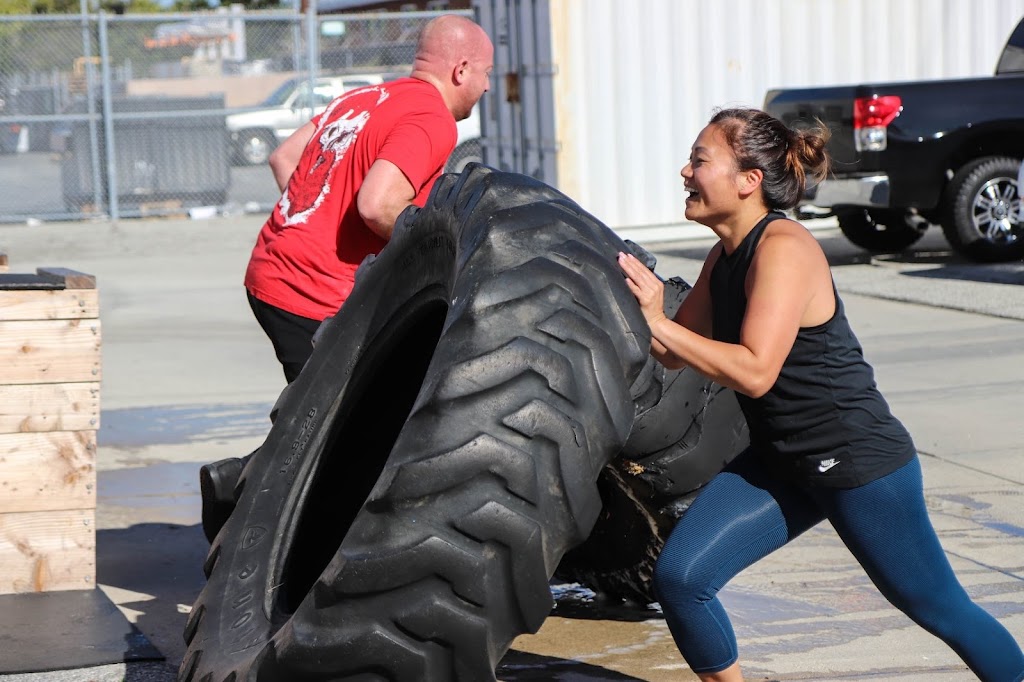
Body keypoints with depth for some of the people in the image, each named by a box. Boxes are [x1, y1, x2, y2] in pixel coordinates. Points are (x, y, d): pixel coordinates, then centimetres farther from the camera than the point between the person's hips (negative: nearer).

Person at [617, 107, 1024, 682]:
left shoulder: (784, 247, -22)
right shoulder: (725, 257, 5)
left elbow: (754, 371, -30)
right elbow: (677, 353, 9)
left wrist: (655, 323, -28)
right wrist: (643, 307, -11)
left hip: (861, 462, -8)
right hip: (780, 463, 8)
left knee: (941, 609, 7)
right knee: (679, 577, -6)